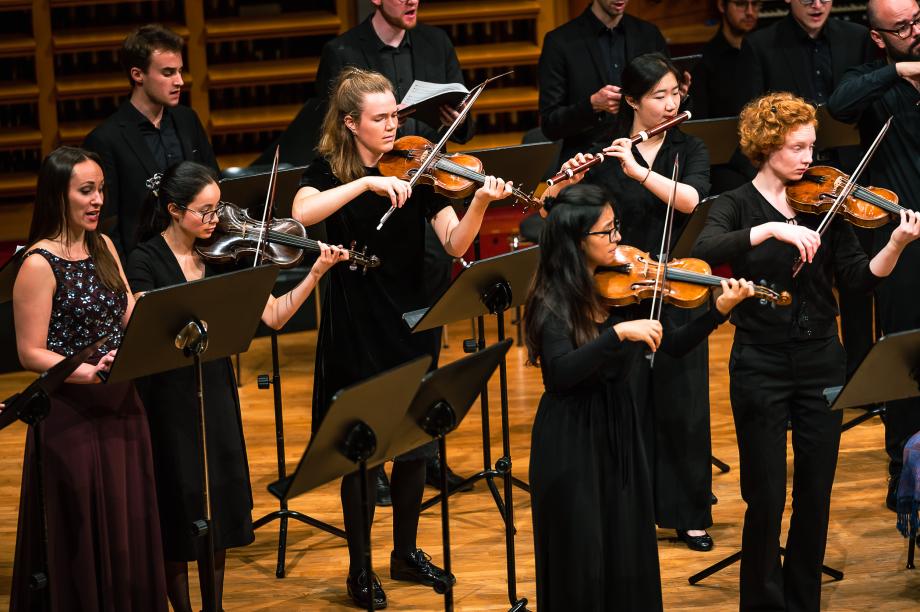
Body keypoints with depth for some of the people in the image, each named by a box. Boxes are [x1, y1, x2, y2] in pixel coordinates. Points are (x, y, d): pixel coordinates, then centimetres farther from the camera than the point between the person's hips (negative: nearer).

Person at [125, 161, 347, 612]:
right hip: (169, 395, -4)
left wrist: (316, 273, -13)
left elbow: (274, 316, -2)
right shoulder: (146, 261, -10)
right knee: (178, 510, 3)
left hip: (216, 390, 4)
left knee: (220, 505, 10)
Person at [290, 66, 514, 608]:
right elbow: (302, 214, -27)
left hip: (410, 321, 3)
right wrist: (367, 182, -33)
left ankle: (407, 553, 28)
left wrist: (480, 203, -27)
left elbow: (455, 244, -9)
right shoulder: (330, 170, -4)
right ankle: (360, 568, 13)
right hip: (354, 326, -3)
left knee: (414, 441, 10)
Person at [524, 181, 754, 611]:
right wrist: (619, 333, -34)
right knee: (582, 563, 0)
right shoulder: (552, 302, -15)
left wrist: (719, 311, -6)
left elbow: (673, 345, 6)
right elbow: (561, 371, -28)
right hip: (572, 444, -6)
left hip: (621, 433, 6)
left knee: (630, 558, 10)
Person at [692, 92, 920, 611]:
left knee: (816, 495, 8)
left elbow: (860, 277, -3)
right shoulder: (737, 206, -4)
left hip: (822, 364, 3)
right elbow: (704, 252, -25)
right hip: (761, 368, -3)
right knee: (767, 499, -1)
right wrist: (770, 229, -35)